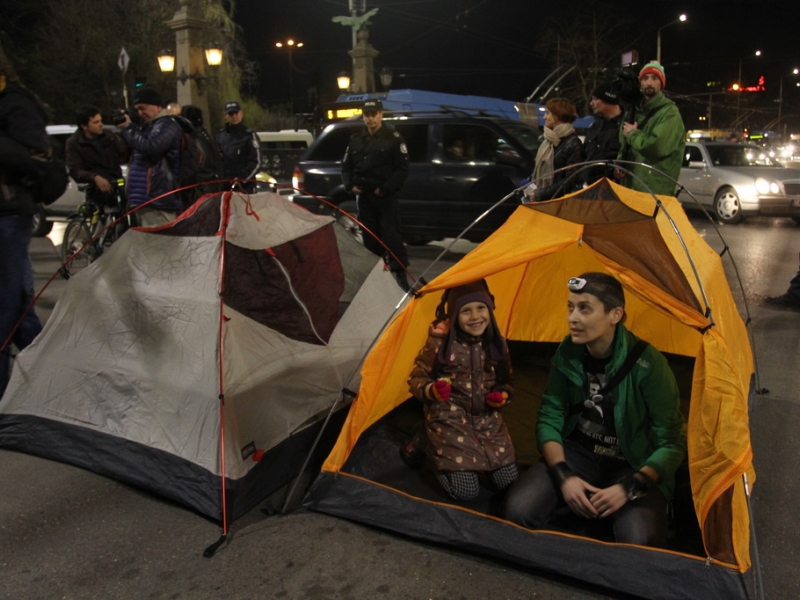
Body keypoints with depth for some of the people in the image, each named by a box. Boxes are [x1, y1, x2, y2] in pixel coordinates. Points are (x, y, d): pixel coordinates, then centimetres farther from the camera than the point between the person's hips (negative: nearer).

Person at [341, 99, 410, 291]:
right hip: (364, 197, 5)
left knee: (391, 236, -8)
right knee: (370, 237, 9)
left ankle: (400, 274, -2)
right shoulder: (356, 139, 11)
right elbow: (346, 166, 17)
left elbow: (402, 169, -6)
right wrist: (350, 185, 0)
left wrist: (385, 188, -14)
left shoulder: (393, 138, -3)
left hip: (386, 197, -5)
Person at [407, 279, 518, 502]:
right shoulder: (439, 343, -16)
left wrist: (502, 396, -10)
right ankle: (432, 449, 14)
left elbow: (505, 382, 12)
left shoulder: (496, 344, -2)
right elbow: (417, 380, -7)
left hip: (487, 419, 5)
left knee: (507, 481, -2)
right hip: (449, 419, -5)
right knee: (465, 491, -13)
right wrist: (432, 391, -28)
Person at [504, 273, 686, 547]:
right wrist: (564, 476, -20)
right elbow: (549, 419, -4)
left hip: (635, 465, -2)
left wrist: (630, 488, -26)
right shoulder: (567, 354, -9)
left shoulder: (647, 364, -22)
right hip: (578, 453, 3)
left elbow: (672, 443, -14)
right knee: (519, 509, -21)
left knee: (638, 540, -31)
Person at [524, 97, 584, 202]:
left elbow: (571, 181, -16)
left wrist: (541, 194, -18)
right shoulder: (547, 140, 14)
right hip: (537, 201, 8)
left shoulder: (573, 144, -11)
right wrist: (530, 187, 3)